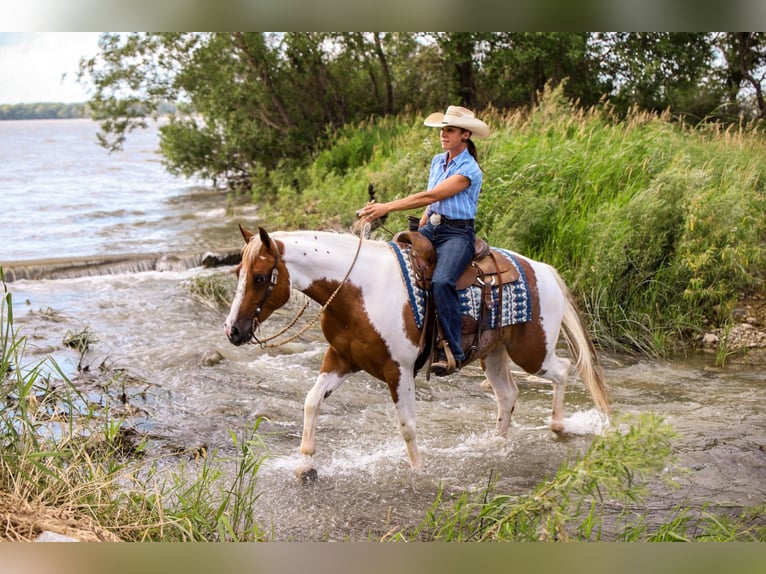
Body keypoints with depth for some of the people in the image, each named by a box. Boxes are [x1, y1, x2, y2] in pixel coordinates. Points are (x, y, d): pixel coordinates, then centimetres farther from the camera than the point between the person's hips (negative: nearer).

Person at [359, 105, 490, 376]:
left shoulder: (469, 170, -11)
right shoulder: (437, 161, 14)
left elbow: (431, 196, -20)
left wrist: (387, 207, -23)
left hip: (457, 234, -8)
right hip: (431, 228, 8)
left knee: (441, 281, -34)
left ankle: (452, 352, -28)